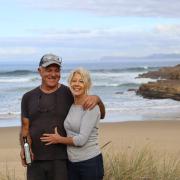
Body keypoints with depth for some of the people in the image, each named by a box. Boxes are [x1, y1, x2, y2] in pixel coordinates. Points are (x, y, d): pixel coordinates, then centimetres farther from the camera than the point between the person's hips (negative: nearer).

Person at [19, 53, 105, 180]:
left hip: (62, 160, -2)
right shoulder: (28, 98, 8)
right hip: (35, 160, 2)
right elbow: (25, 128, 8)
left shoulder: (70, 94, 0)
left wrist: (97, 99, -18)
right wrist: (24, 148, -12)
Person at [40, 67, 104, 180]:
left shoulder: (91, 107, -13)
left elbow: (82, 139, -19)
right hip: (72, 163, 6)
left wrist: (58, 139, -6)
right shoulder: (70, 106, 8)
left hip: (90, 162, -6)